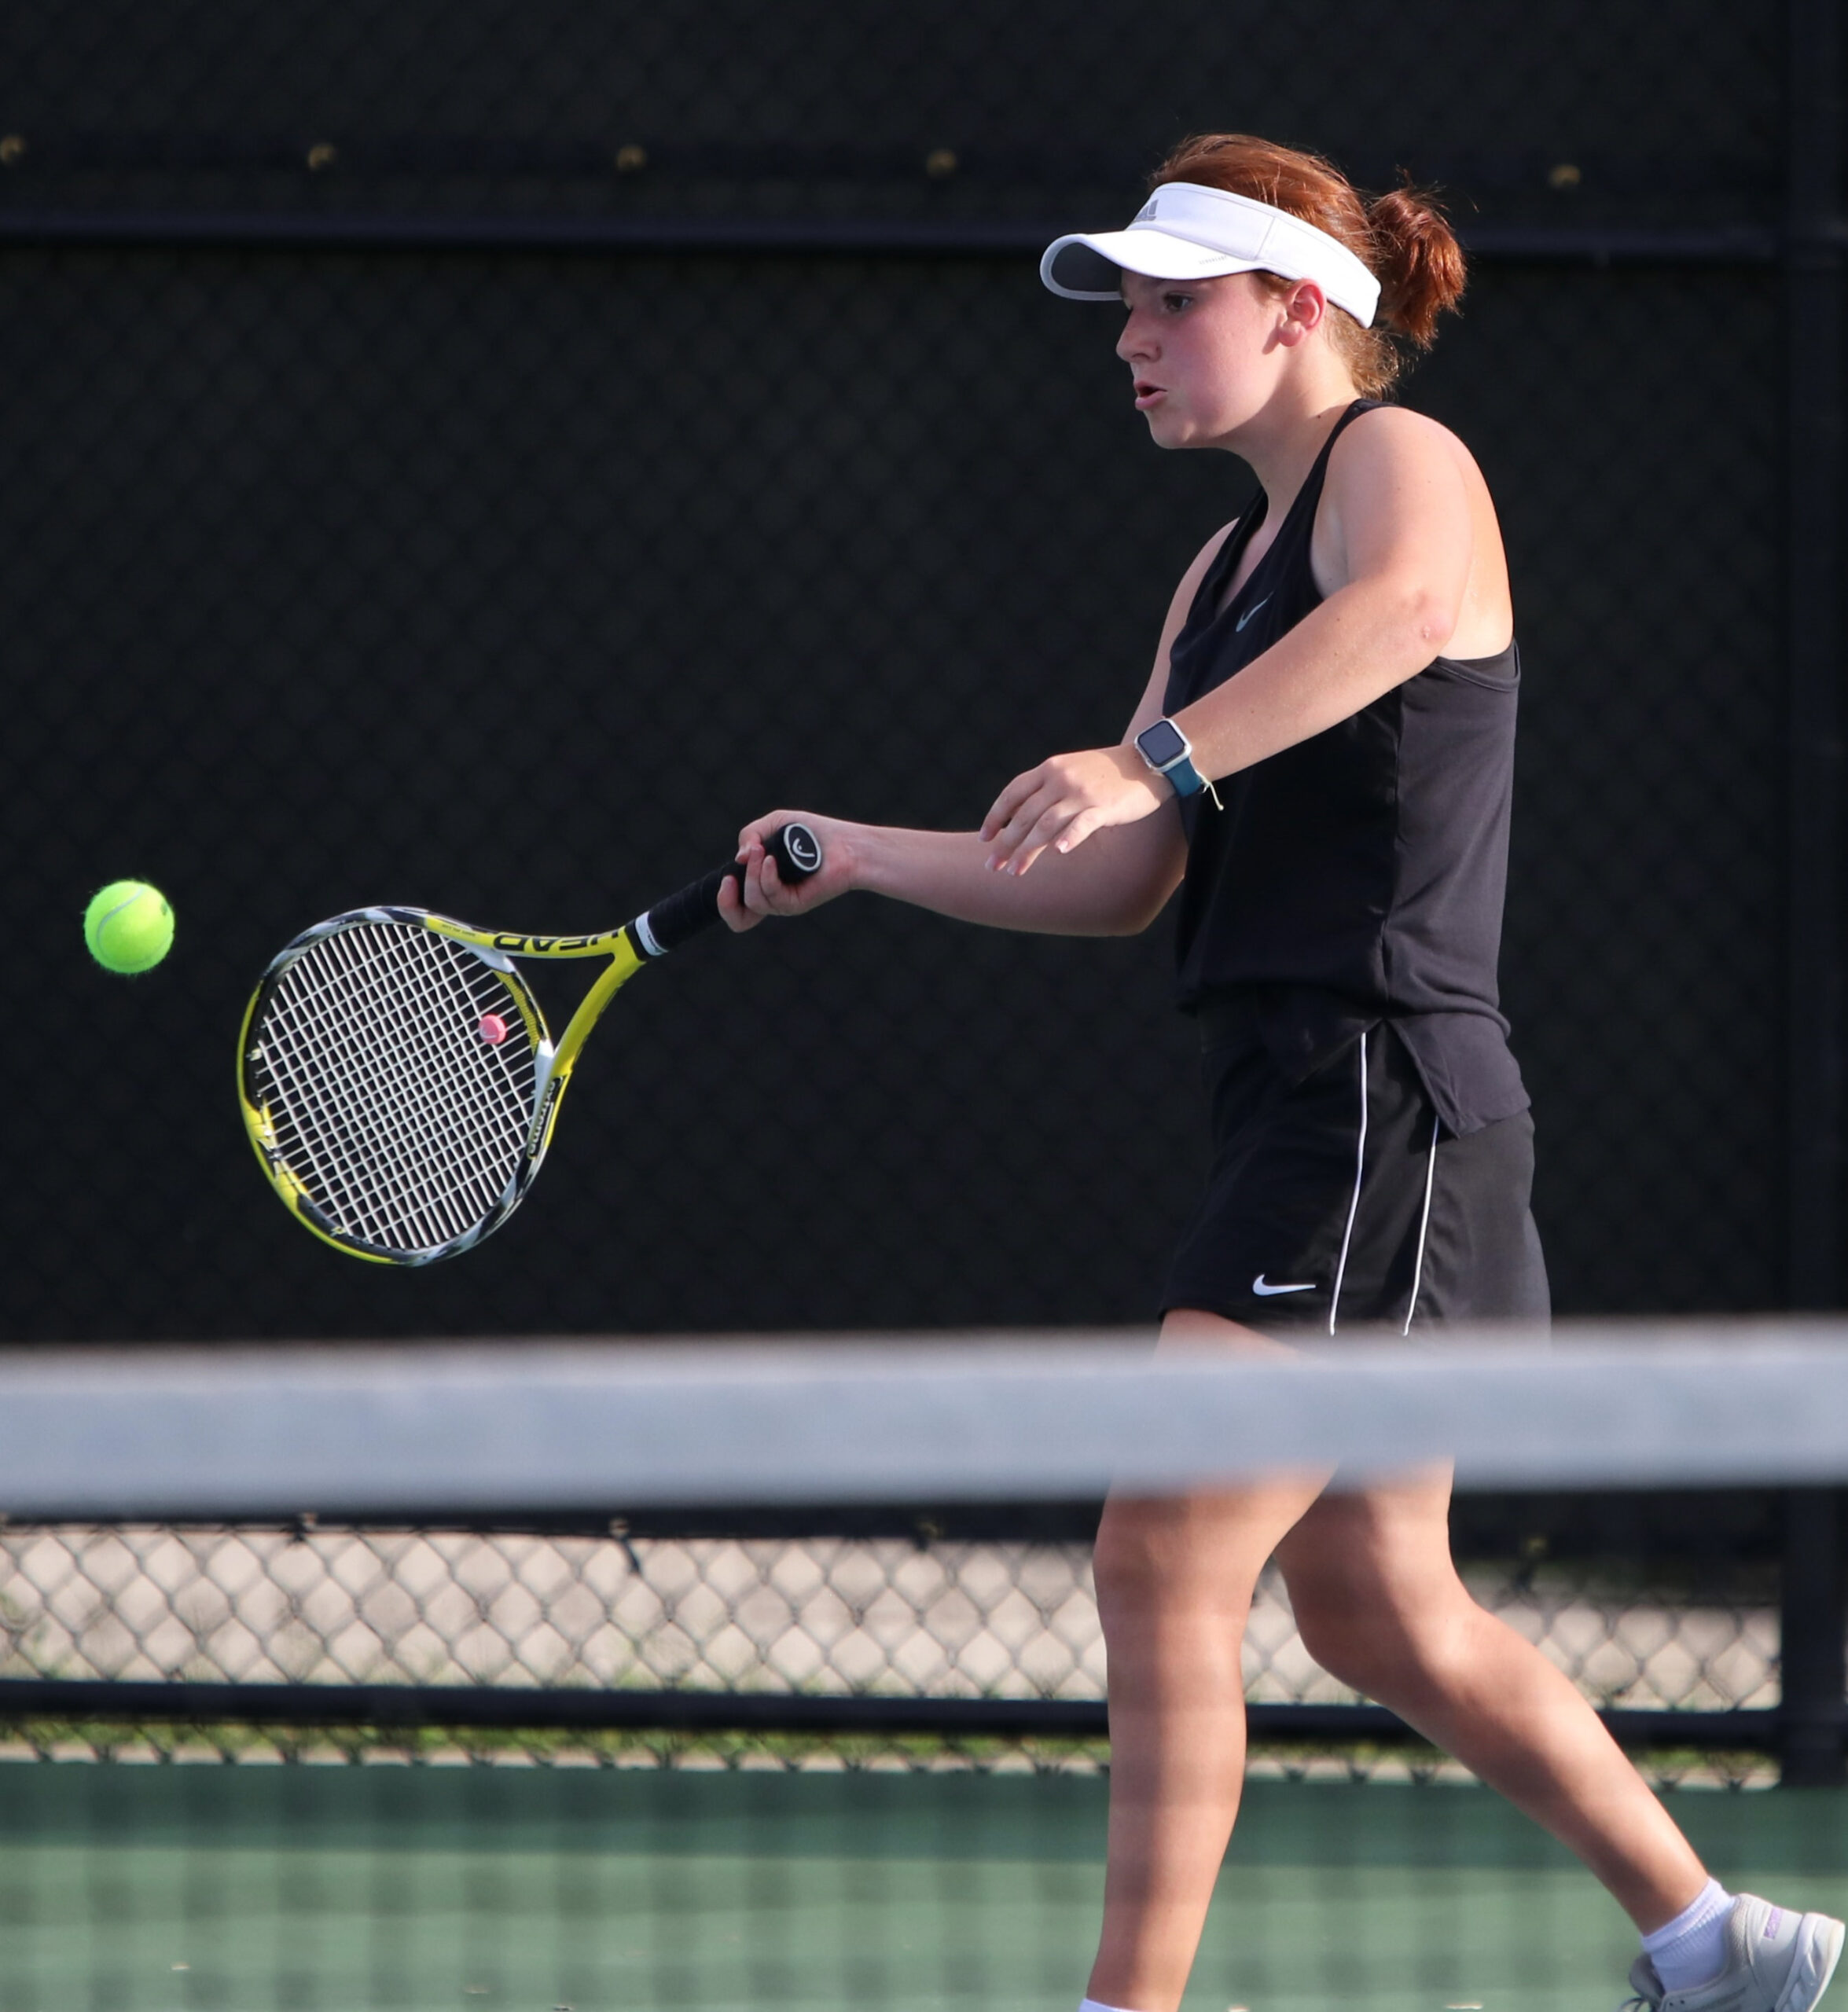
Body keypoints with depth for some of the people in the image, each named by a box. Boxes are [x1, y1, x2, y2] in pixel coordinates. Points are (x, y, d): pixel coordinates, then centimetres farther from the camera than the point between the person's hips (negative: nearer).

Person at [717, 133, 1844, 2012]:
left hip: (1383, 1109, -10)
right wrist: (857, 853, 8)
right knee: (1377, 1611, 16)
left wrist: (1155, 758, -45)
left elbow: (1402, 608, -34)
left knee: (1162, 1561, -13)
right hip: (1295, 1107, 10)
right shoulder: (1227, 569, 20)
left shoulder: (1402, 459, -8)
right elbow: (1118, 881, 17)